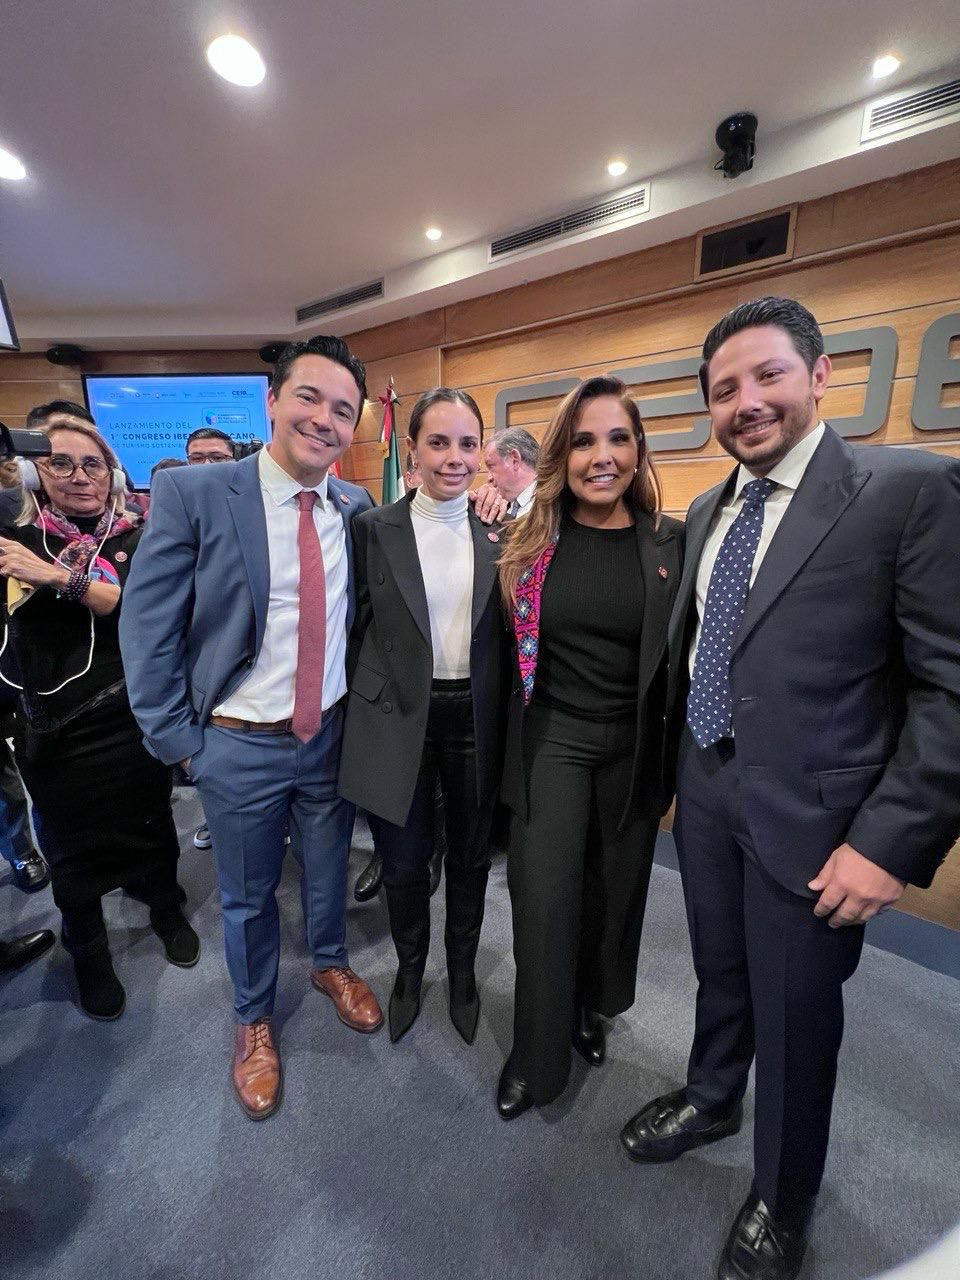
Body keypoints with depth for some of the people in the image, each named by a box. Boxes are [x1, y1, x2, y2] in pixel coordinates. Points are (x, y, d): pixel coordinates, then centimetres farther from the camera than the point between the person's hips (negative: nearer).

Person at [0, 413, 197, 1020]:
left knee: (151, 823, 16)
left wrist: (63, 578, -24)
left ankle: (167, 911, 44)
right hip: (56, 731, 1)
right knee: (74, 841, 15)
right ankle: (89, 952, 41)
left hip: (135, 719, 0)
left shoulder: (139, 538, -1)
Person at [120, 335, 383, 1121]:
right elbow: (147, 629, -10)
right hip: (238, 745, -2)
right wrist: (179, 740, -8)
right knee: (248, 896, 20)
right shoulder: (191, 492, -14)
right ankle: (254, 1019, 49)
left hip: (332, 733, 3)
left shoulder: (357, 508, -3)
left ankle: (330, 964, 55)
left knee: (328, 871, 24)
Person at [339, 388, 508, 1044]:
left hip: (475, 717, 2)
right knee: (405, 862, 16)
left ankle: (463, 972, 48)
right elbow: (358, 629, 0)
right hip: (401, 720, -1)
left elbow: (507, 633, 7)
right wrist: (368, 711, -3)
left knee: (470, 858, 19)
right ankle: (409, 971, 47)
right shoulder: (375, 528, -3)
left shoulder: (498, 531, 1)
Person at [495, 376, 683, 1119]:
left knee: (613, 890, 19)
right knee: (545, 902, 5)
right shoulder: (530, 541, -5)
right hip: (551, 742, -1)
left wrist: (674, 757, 1)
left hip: (634, 749, 2)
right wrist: (502, 748, 2)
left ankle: (591, 1009, 49)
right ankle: (537, 1055, 32)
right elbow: (510, 650, 2)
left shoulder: (673, 544, -5)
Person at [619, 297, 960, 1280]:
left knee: (797, 1011, 16)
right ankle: (711, 1098, 55)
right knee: (718, 969, 25)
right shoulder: (707, 510, 9)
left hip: (809, 809, -4)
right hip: (704, 786, 5)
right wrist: (680, 762, 10)